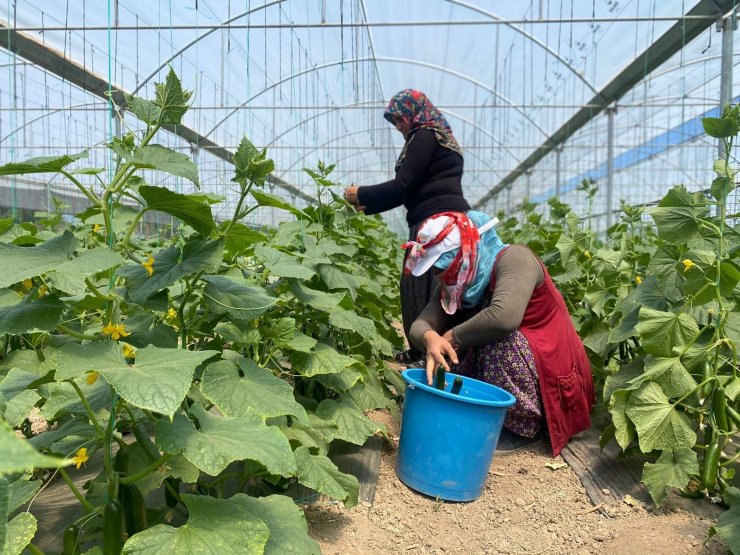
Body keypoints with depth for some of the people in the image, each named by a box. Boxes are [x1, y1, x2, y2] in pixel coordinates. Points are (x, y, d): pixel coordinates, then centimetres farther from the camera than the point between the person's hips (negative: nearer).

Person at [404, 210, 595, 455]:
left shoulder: (513, 259, -24)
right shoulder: (451, 284, -2)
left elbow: (504, 317, -41)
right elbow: (422, 324, -11)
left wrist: (451, 337, -27)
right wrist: (430, 338, -36)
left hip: (551, 372, -7)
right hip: (511, 373, 7)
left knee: (497, 340, -31)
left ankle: (524, 426, -13)